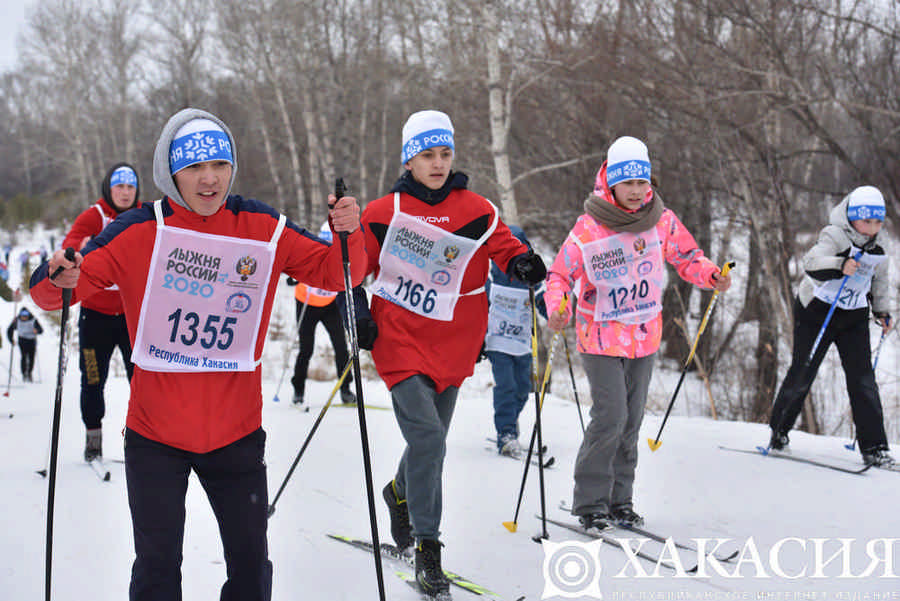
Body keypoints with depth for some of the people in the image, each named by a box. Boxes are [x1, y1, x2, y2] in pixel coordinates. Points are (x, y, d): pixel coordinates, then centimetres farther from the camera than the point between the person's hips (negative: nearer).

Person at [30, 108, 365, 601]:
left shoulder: (264, 228, -4)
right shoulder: (139, 230, -9)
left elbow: (335, 274, 0)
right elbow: (53, 290, -6)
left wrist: (348, 236, -20)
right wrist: (57, 281, -29)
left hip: (236, 431, 2)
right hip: (154, 434, -1)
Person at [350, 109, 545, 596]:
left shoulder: (476, 211, 2)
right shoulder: (382, 213, -1)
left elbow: (503, 246, 0)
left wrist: (523, 263, -23)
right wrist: (359, 316, -4)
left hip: (453, 344, 3)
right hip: (400, 338, -3)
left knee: (431, 440, 15)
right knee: (427, 437, -16)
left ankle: (401, 493, 48)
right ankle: (426, 547, -7)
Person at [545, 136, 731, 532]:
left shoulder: (662, 220, -2)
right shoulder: (589, 228, -12)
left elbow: (687, 257, 9)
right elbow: (560, 275, -7)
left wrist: (711, 276, -11)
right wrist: (557, 309, -26)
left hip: (644, 336, 4)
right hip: (601, 336, -4)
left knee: (632, 420, 10)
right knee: (610, 417, -13)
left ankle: (619, 500, 22)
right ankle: (590, 504, -1)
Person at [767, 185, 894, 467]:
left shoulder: (876, 250, 3)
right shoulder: (834, 236, -17)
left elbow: (879, 279, 22)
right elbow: (812, 261, -36)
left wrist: (882, 311, 18)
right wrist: (840, 265, -52)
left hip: (854, 317, 5)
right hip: (817, 311, -5)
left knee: (863, 378, -5)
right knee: (802, 373, 0)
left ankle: (874, 446, -2)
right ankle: (779, 432, 21)